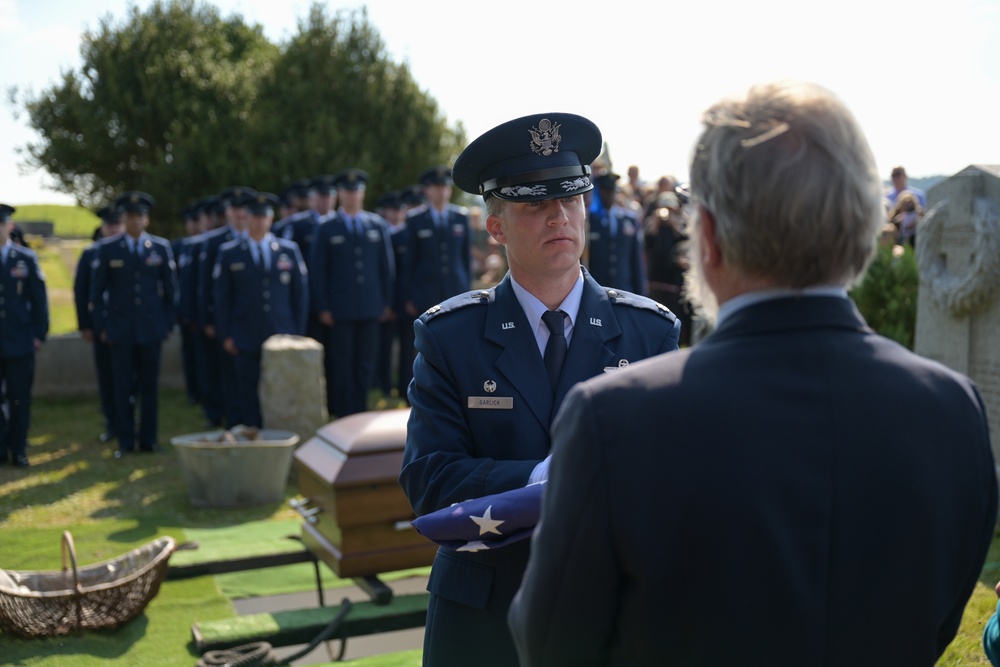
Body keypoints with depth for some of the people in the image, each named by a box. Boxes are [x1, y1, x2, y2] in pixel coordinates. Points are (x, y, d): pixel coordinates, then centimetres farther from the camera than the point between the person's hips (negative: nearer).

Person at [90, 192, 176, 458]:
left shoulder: (161, 247, 5)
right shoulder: (107, 248, 2)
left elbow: (169, 287, 8)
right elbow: (97, 290, 5)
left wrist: (168, 323, 4)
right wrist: (102, 325, 0)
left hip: (152, 327, 1)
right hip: (120, 328, -1)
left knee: (149, 385, 5)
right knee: (122, 386, 1)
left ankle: (148, 439, 13)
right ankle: (125, 441, 10)